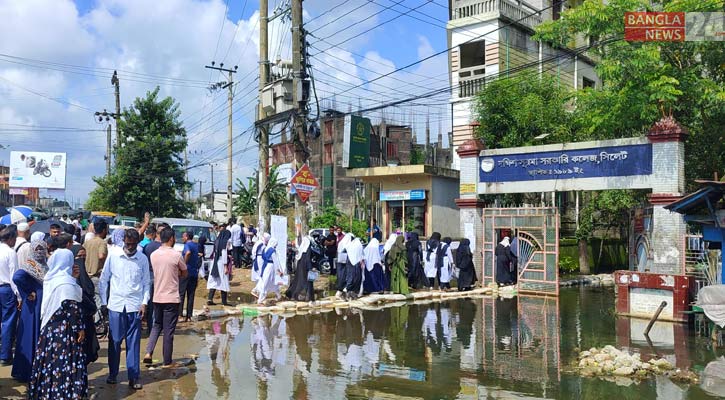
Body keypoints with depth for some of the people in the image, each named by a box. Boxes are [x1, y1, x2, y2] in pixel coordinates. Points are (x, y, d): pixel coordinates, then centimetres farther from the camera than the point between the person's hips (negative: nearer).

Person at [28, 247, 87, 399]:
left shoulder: (49, 278, 5)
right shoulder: (67, 282, -17)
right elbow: (72, 308, -19)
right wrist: (80, 328, -14)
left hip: (49, 326, 7)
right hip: (64, 329, -7)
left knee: (50, 359, 14)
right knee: (65, 361, -1)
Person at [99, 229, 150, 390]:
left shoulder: (143, 259, 2)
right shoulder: (113, 257, 1)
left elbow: (146, 283, 8)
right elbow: (104, 280, 7)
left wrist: (144, 303, -2)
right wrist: (103, 303, 5)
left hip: (135, 306, 0)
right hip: (115, 305, 0)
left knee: (134, 342, 3)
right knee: (114, 341, 5)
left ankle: (134, 377, 11)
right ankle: (113, 374, 22)